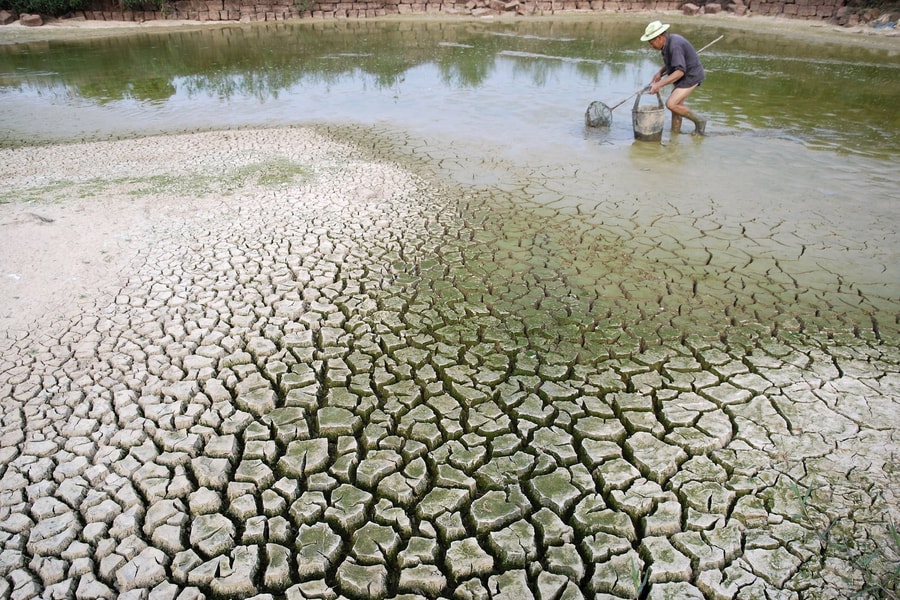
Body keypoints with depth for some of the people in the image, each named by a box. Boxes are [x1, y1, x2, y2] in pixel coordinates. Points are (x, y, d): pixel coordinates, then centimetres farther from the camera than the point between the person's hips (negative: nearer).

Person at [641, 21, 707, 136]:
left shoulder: (675, 45, -26)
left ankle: (699, 121, -1)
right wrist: (660, 73, 8)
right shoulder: (669, 41, 5)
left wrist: (659, 84, -37)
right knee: (677, 104, 11)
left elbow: (680, 71, -33)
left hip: (691, 77, -10)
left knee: (671, 104, -16)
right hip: (686, 76, 10)